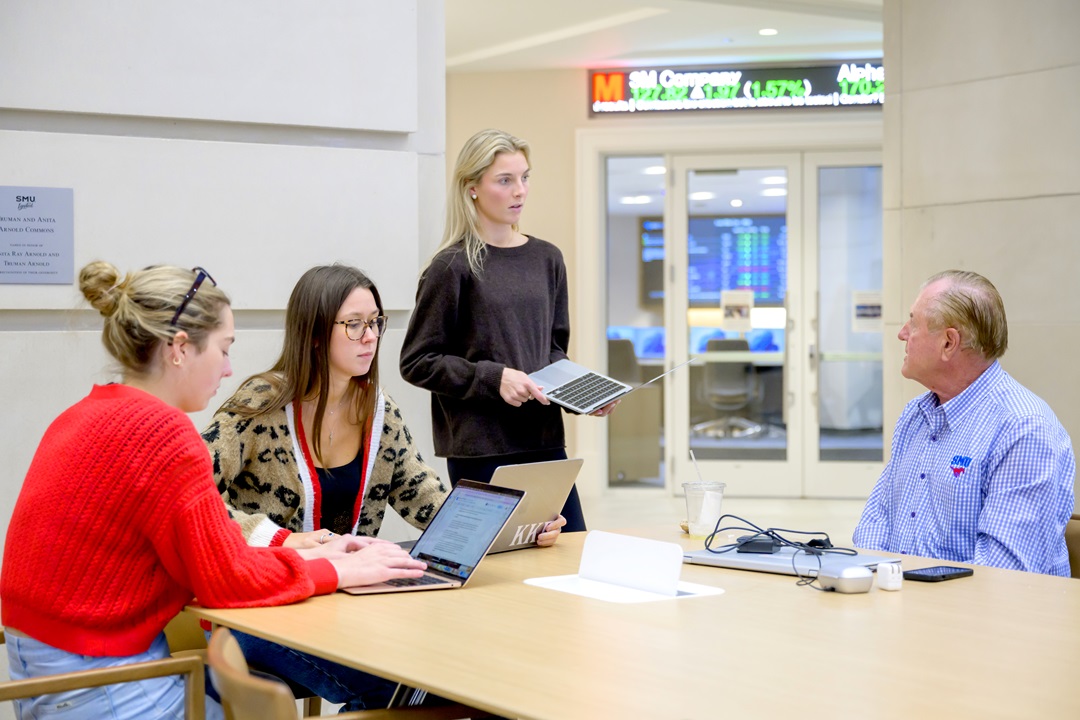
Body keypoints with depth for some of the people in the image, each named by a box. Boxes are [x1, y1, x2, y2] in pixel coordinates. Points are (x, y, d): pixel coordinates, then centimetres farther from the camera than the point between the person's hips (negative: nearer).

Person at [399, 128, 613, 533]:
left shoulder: (546, 259, 10)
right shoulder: (454, 267, -6)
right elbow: (417, 362, -6)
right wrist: (493, 378, -16)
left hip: (546, 440, 6)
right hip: (481, 451, -5)